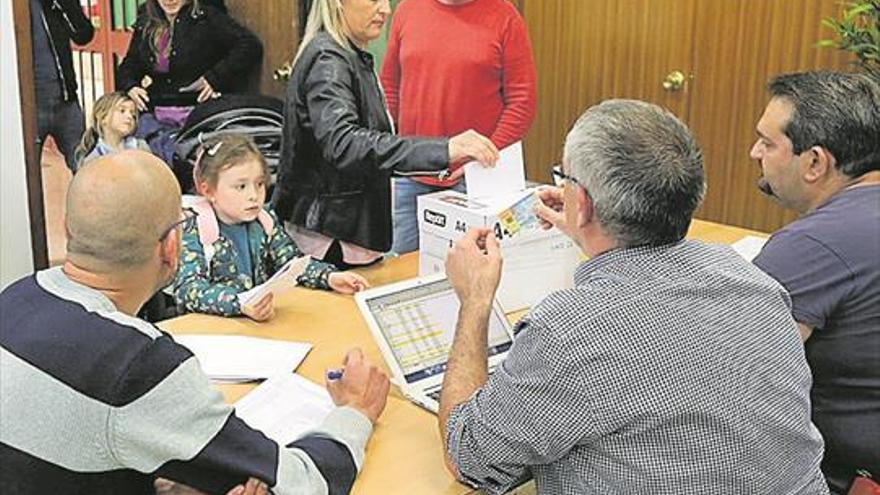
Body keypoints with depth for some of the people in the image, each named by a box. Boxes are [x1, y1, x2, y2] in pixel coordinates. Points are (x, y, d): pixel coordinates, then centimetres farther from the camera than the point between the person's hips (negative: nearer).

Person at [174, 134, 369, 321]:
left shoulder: (266, 220, 8)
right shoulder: (192, 233, -10)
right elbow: (188, 291, -21)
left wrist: (329, 277, -11)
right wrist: (240, 305, -36)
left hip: (264, 320, 3)